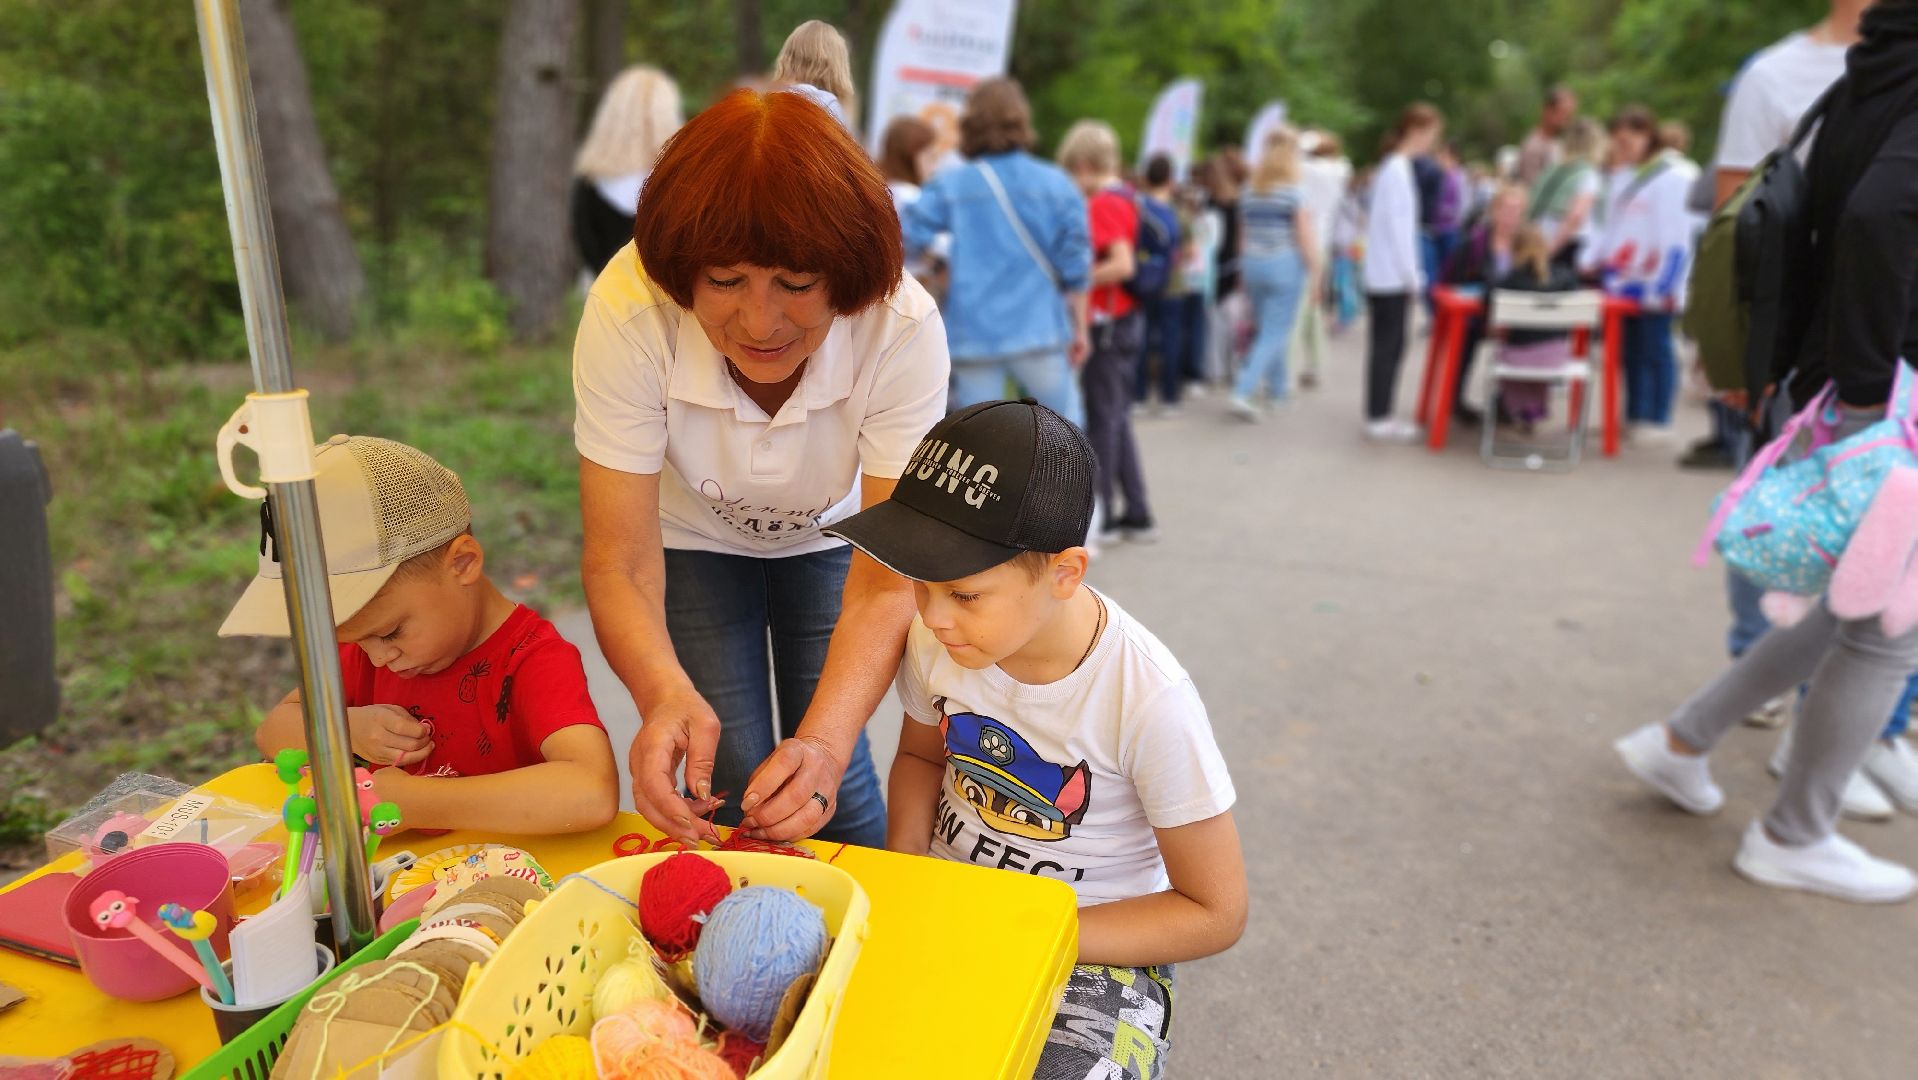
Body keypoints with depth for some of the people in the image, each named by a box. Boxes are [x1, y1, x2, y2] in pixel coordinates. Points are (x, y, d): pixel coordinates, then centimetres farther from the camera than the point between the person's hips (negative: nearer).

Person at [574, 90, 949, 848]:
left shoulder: (901, 329, -35)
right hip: (695, 538, 0)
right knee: (729, 792, -4)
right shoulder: (629, 314, -34)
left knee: (829, 784, -5)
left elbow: (884, 581, -34)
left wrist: (825, 741, -49)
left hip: (831, 532, 0)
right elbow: (619, 562, -32)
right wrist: (665, 695, -51)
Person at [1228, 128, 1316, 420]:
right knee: (1274, 334, -4)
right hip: (1285, 265, -6)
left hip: (1253, 264, 6)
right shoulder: (1293, 194, -10)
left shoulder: (1249, 193, 4)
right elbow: (1305, 238, -9)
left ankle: (1277, 386, 34)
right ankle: (1243, 393, -16)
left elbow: (1243, 235, 10)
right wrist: (1316, 273, -1)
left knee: (1267, 328, 20)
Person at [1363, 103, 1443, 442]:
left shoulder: (1393, 167, 15)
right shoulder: (1398, 170, -14)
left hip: (1387, 275, 9)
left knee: (1389, 346, 12)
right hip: (1392, 277, -9)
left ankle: (1380, 414, 18)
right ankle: (1378, 420, 2)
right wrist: (1412, 275, -14)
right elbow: (1396, 226, -18)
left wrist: (1411, 273, 17)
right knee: (1387, 347, -4)